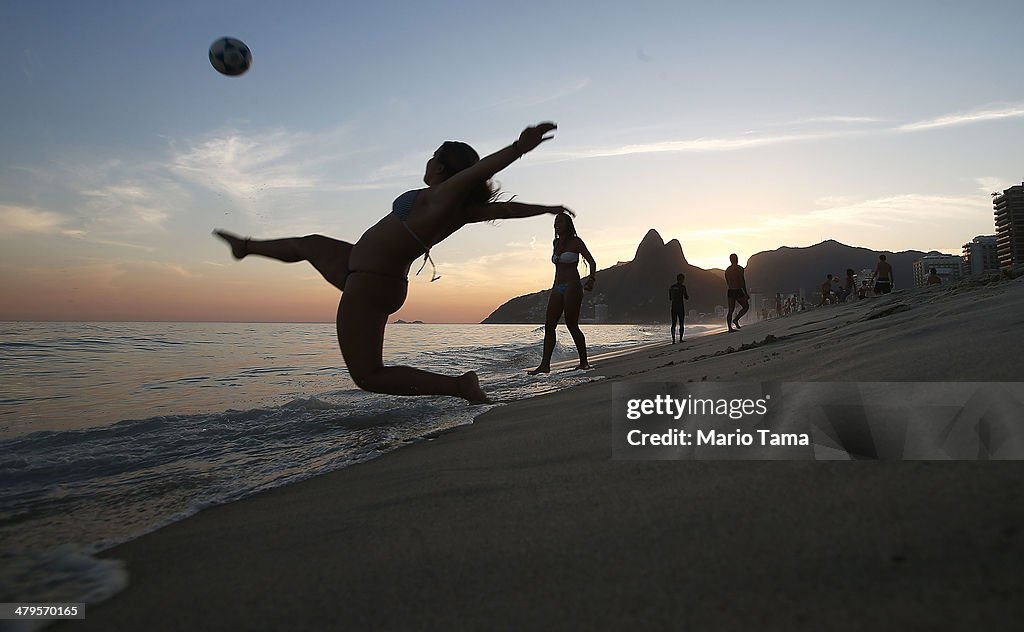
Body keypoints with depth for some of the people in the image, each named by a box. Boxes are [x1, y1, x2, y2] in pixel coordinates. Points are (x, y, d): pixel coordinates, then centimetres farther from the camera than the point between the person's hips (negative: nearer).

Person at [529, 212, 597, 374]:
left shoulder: (576, 241, -3)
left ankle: (584, 362, 5)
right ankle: (545, 365, -1)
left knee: (572, 325, -7)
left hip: (572, 286, -7)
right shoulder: (556, 243, 16)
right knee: (549, 326, -1)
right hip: (557, 287, 7)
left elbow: (592, 262, -11)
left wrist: (591, 280, -27)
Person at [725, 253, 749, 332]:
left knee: (730, 310, 8)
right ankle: (736, 319, -5)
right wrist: (746, 293, -8)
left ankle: (730, 328, 4)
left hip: (730, 292, 6)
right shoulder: (739, 268, -10)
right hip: (738, 291, -6)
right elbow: (742, 281, -14)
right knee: (746, 307, 11)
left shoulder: (727, 270, 9)